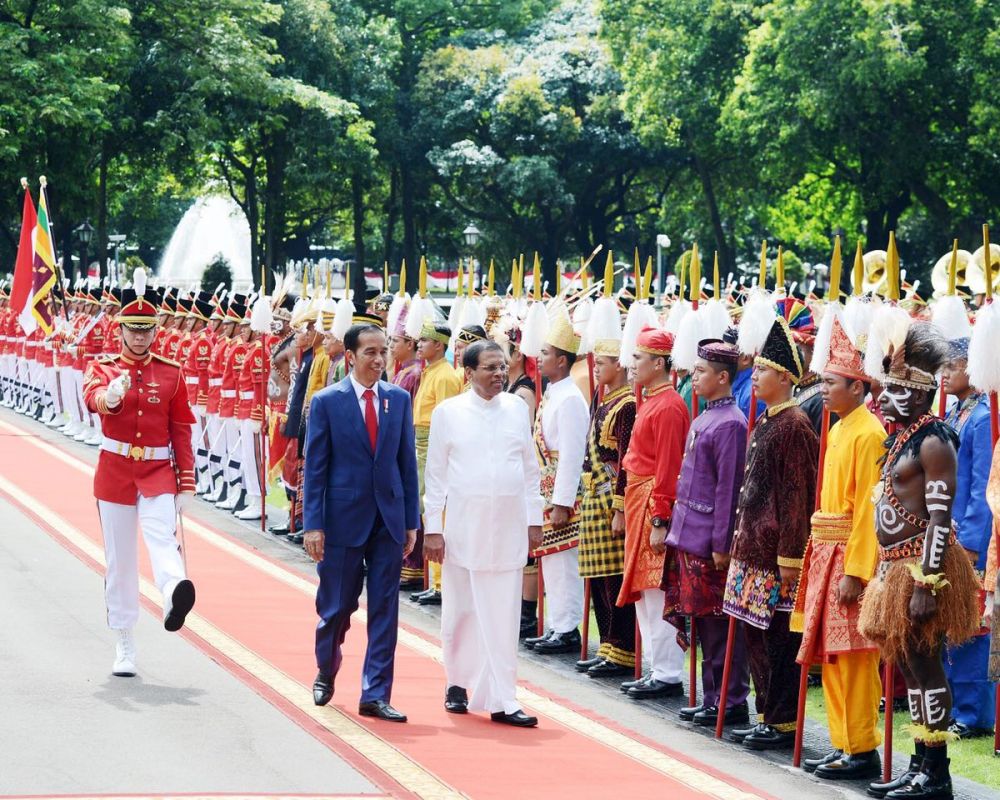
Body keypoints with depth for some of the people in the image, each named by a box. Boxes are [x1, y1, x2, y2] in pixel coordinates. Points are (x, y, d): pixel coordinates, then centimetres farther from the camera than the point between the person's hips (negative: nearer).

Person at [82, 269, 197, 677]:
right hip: (115, 471, 0)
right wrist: (110, 396, -47)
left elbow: (181, 430, 6)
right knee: (120, 559, 6)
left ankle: (175, 594, -56)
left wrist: (187, 483, 0)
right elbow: (93, 397, -23)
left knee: (162, 535, -26)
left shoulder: (171, 373, 4)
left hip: (158, 470, 0)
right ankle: (124, 648, 15)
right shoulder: (103, 367, 1)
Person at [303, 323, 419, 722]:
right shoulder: (326, 401, -5)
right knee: (337, 606, 8)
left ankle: (375, 695, 6)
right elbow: (314, 467, -4)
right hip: (344, 518, -3)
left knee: (385, 609, 1)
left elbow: (407, 462, 8)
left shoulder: (399, 399, 4)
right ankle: (326, 674, 34)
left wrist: (411, 521, 5)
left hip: (389, 518, 3)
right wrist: (313, 524, -9)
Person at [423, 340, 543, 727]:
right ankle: (458, 684, 27)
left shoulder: (517, 409, 6)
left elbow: (531, 469, 12)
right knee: (461, 612, 8)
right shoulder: (448, 412, -1)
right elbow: (435, 474, 1)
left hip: (509, 528, 2)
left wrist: (534, 519, 9)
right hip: (463, 526, -2)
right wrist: (432, 528, -3)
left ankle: (501, 700, -1)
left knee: (503, 616, -1)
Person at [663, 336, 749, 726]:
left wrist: (721, 545, -17)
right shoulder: (703, 419, 14)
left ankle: (732, 704, 4)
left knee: (719, 625, -3)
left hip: (710, 542, -9)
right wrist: (675, 529, 18)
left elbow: (729, 489, -16)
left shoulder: (730, 424, -14)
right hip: (689, 537, 9)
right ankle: (713, 699, 19)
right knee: (704, 622, 12)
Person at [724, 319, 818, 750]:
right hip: (752, 549, 9)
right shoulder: (764, 423, 14)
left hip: (777, 554, -9)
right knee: (756, 635, 13)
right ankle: (766, 717, 21)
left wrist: (789, 557, -19)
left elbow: (798, 495, -17)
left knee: (779, 638, -2)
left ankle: (784, 724, 5)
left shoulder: (794, 425, -14)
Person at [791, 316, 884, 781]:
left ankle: (862, 751, 0)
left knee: (853, 657, -5)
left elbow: (867, 508, -18)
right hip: (826, 553, 9)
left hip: (851, 556, -9)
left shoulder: (867, 433, -13)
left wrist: (854, 570, -21)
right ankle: (843, 746, 18)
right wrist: (822, 560, 15)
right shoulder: (837, 431, 15)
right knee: (831, 655, 11)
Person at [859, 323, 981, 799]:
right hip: (897, 567, 10)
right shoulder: (901, 437, 15)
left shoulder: (932, 442, -15)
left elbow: (940, 517, -20)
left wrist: (927, 584, -24)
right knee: (909, 667, 13)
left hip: (922, 567, -10)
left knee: (924, 668, -5)